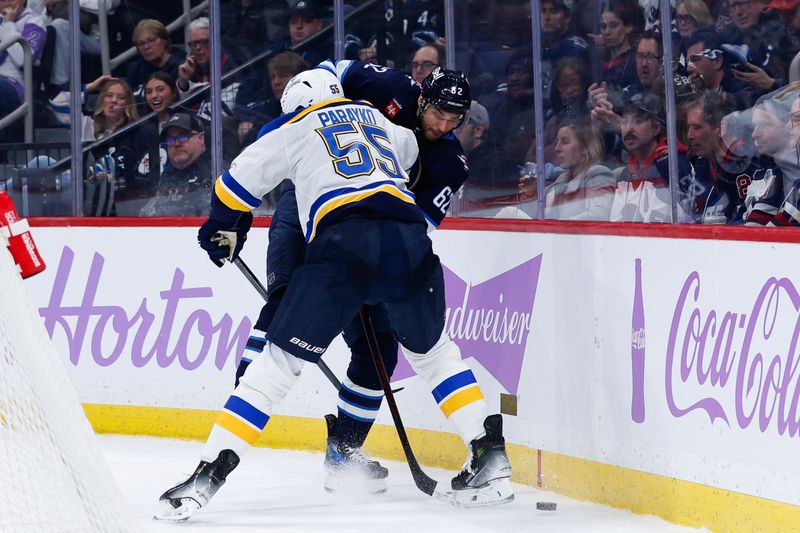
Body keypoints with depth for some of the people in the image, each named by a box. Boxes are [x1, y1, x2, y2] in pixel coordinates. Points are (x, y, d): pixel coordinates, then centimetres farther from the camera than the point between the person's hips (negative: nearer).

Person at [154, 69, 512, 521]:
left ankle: (210, 473, -7)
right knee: (433, 350, 27)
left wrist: (223, 229, 40)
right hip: (410, 238, 3)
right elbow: (413, 151, 53)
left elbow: (239, 182, 22)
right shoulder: (378, 120, 33)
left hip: (344, 243, -3)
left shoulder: (295, 131, 22)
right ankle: (491, 455, 16)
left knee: (281, 360, 0)